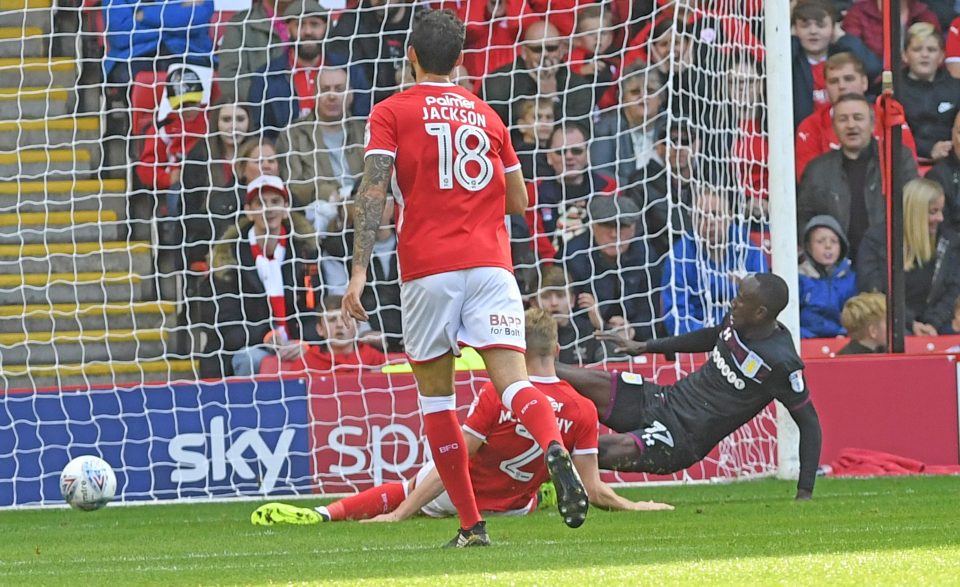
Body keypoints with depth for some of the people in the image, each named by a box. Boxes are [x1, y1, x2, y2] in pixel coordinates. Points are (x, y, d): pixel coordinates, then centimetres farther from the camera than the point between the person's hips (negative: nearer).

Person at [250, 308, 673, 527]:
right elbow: (592, 490, -13)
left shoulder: (495, 395, -21)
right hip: (516, 505, 3)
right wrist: (631, 506, 6)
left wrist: (399, 515, -16)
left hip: (458, 496, -3)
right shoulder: (583, 411, -16)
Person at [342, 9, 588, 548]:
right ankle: (555, 448, -43)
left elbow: (373, 193, -7)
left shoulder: (392, 113, 6)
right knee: (514, 382, -9)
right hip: (490, 262, 2)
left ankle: (472, 524, 7)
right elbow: (518, 202, 21)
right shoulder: (486, 115, 16)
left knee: (436, 395, 11)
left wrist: (359, 271, -10)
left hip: (428, 267, -2)